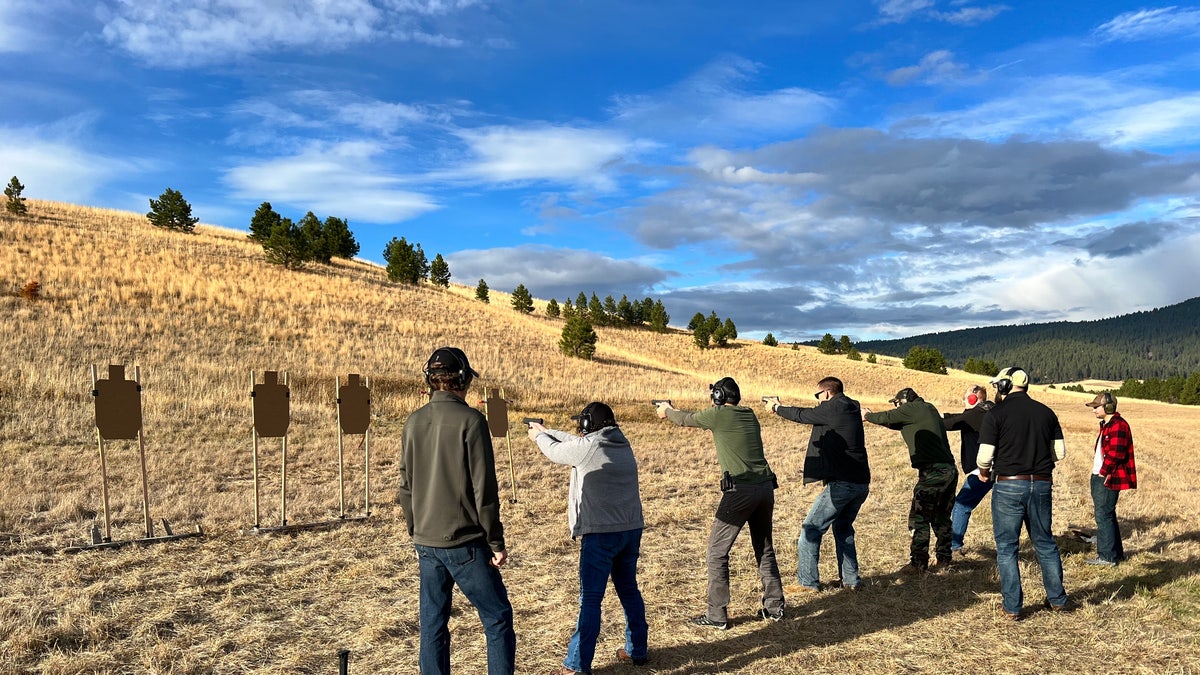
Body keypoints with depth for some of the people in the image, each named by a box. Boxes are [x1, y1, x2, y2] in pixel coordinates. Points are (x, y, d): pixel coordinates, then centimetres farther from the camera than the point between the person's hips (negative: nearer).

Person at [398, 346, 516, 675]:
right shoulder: (470, 420, -12)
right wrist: (496, 542, -6)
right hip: (465, 542, -6)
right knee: (497, 618, 5)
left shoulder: (413, 422, 5)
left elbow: (406, 489, 11)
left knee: (432, 625, 13)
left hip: (427, 543, 6)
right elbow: (484, 489, -13)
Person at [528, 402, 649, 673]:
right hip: (631, 530, 7)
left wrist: (538, 436, 27)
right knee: (629, 590, 20)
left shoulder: (587, 446, -12)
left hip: (601, 534, -7)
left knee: (590, 600, -2)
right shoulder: (622, 444, 9)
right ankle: (637, 651, 31)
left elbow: (555, 451, 6)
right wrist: (546, 431, 32)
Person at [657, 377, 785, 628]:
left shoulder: (718, 414, -4)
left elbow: (685, 420, 13)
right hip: (766, 487, 7)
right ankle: (775, 606, 26)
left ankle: (717, 614, 5)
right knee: (765, 549, 20)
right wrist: (673, 410, 38)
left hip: (740, 491, -7)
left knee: (717, 551, 3)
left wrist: (667, 410, 35)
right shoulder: (749, 415, 15)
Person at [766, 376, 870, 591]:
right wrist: (782, 407, 26)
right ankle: (850, 579, 24)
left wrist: (777, 407, 19)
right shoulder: (852, 409, 15)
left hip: (842, 483, -9)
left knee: (811, 529, 0)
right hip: (861, 484, 9)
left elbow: (802, 415, 1)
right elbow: (809, 415, 23)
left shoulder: (832, 408, -10)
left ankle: (808, 582, 2)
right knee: (843, 529, 24)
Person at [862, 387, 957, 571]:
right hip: (950, 470, 9)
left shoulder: (913, 408, -5)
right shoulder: (930, 409, 20)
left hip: (933, 471, -9)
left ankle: (919, 562, -3)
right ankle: (944, 557, 26)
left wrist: (867, 416, 19)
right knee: (941, 517, 19)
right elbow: (897, 423, 27)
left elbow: (887, 417, 1)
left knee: (919, 518, -3)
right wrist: (873, 416, 27)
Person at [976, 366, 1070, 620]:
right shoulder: (1046, 412, 5)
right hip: (1042, 485, 5)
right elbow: (1060, 453, 8)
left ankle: (1013, 607, 9)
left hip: (1009, 486, -4)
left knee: (1006, 547, 6)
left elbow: (984, 456, -12)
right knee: (1045, 543, 20)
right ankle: (1057, 599, 30)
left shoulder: (995, 415, -9)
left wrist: (984, 473, 8)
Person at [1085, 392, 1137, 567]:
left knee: (1103, 516, -7)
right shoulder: (1105, 425, 18)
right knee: (1107, 515, 17)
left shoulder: (1118, 425, -15)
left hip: (1108, 480, -11)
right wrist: (1097, 472, 15)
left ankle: (1107, 557, -1)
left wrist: (1103, 472, -16)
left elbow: (1115, 454, -22)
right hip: (1099, 477, 11)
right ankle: (1117, 552, 27)